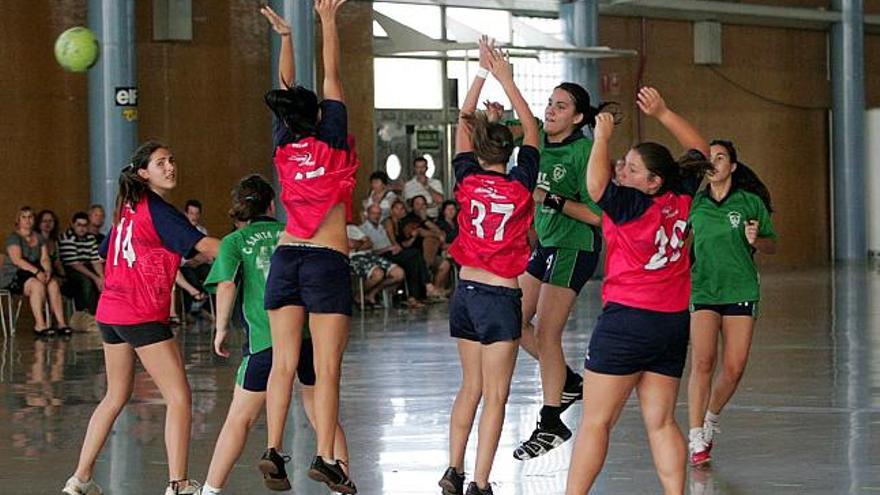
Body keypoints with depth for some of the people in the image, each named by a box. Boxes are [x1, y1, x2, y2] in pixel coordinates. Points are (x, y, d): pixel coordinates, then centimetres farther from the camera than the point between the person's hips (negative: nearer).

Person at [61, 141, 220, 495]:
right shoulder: (159, 211, -11)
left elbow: (106, 255, 24)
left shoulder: (127, 208, 14)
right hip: (142, 316, -9)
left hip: (110, 312, 9)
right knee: (179, 397, -7)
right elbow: (202, 245, -20)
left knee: (116, 396, 20)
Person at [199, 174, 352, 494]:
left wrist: (221, 329, 1)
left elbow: (226, 286, -10)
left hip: (265, 339, -3)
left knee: (239, 420, 7)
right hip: (310, 334, 3)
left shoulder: (234, 242, 6)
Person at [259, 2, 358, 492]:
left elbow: (287, 87, 18)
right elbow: (333, 78, 2)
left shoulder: (284, 147, 7)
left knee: (283, 363, 3)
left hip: (286, 258, 5)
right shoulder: (331, 144, -4)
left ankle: (274, 451, -6)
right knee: (327, 367, -7)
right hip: (327, 262, -5)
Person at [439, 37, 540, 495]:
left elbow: (463, 122, 10)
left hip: (465, 292, 4)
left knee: (470, 386, 18)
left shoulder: (468, 181, -2)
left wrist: (483, 74, 13)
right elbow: (531, 129, 2)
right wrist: (506, 79, 5)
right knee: (495, 396, -2)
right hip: (500, 298, -4)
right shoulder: (521, 185, -9)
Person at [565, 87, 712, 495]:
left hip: (627, 320, -7)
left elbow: (596, 185, -29)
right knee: (661, 423, 9)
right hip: (674, 323, 7)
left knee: (595, 420, -1)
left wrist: (602, 138, -15)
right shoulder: (682, 199, 3)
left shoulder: (632, 205, -15)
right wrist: (662, 113, 16)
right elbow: (699, 150, 18)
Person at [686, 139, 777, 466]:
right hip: (702, 290, 0)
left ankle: (711, 418, 26)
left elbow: (772, 246, 9)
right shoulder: (694, 203, 7)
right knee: (702, 362, -15)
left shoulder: (751, 203, 3)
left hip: (741, 291, 0)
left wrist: (756, 240, -11)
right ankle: (697, 440, -12)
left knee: (734, 369, -2)